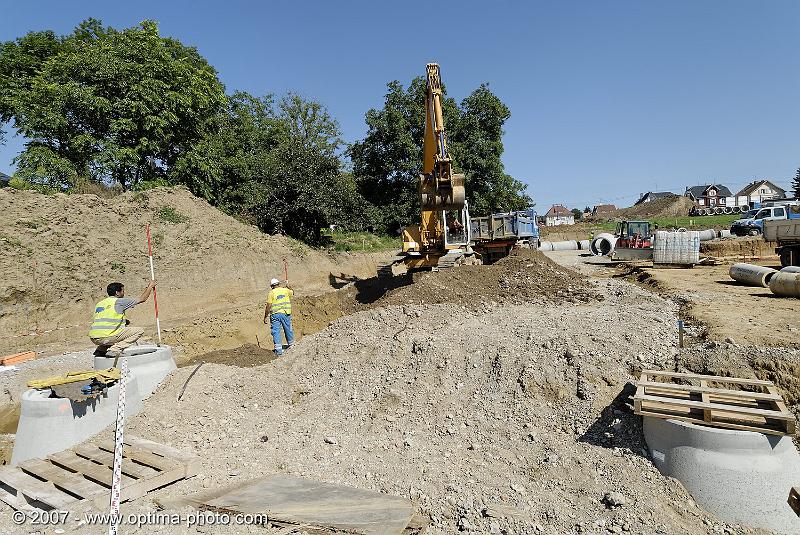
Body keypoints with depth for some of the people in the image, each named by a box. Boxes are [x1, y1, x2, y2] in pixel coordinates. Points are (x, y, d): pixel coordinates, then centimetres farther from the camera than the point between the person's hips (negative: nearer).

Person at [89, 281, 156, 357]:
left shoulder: (99, 304, 20)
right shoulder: (119, 302, -2)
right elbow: (142, 299, 4)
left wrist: (123, 321, 24)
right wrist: (150, 287, 17)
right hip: (106, 337, -8)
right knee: (139, 331, -1)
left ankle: (101, 350, 19)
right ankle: (114, 350, -9)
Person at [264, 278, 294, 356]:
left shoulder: (271, 293, -3)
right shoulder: (286, 290, 5)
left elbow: (268, 306, -7)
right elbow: (292, 293, 29)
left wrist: (266, 317, -1)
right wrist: (287, 285, 42)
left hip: (275, 314, -3)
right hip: (285, 313, 3)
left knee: (276, 331, 1)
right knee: (288, 329, 19)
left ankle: (278, 349, -3)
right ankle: (290, 344, 37)